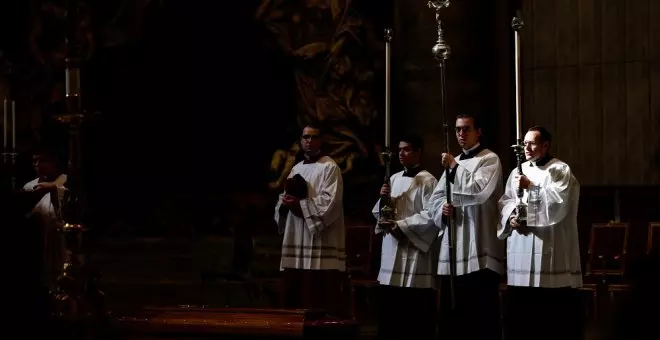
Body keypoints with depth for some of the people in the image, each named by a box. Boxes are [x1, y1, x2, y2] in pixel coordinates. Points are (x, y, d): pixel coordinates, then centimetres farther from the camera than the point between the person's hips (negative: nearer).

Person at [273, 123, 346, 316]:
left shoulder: (329, 167, -4)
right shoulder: (296, 169, 19)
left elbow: (330, 201, -15)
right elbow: (284, 199, 20)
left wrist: (300, 205, -14)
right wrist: (285, 202, -3)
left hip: (320, 244, -7)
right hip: (296, 242, 7)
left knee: (320, 302, -10)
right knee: (295, 298, 7)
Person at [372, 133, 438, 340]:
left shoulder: (427, 181, -4)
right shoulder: (394, 179, 16)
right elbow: (379, 214, 16)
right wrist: (383, 198, -3)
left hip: (415, 249, -7)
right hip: (392, 251, 7)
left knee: (418, 314, -4)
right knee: (389, 313, 6)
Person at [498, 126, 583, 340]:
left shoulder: (560, 170, 0)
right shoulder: (518, 172, 17)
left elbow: (558, 202, -12)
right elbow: (505, 201, 14)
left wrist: (531, 186, -14)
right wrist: (510, 217, -6)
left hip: (551, 249, -5)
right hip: (522, 250, 5)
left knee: (556, 312, -3)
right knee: (519, 312, 6)